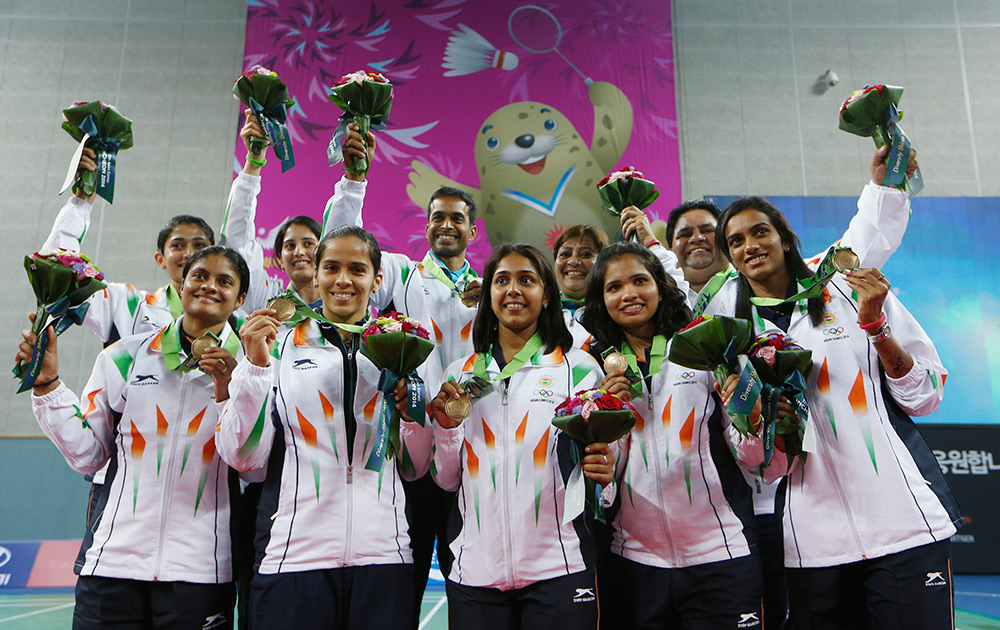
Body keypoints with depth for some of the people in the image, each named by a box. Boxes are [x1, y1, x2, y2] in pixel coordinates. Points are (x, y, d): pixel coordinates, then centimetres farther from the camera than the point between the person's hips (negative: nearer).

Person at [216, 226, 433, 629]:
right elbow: (243, 458, 0)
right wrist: (255, 366, -9)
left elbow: (415, 468, 9)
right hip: (295, 555, -1)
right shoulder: (279, 345, 6)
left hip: (382, 554, 1)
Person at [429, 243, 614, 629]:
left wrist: (600, 473, -17)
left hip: (557, 569, -2)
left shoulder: (578, 368, 3)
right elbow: (447, 479, 13)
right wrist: (446, 426, -4)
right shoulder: (460, 374, 10)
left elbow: (600, 453, 5)